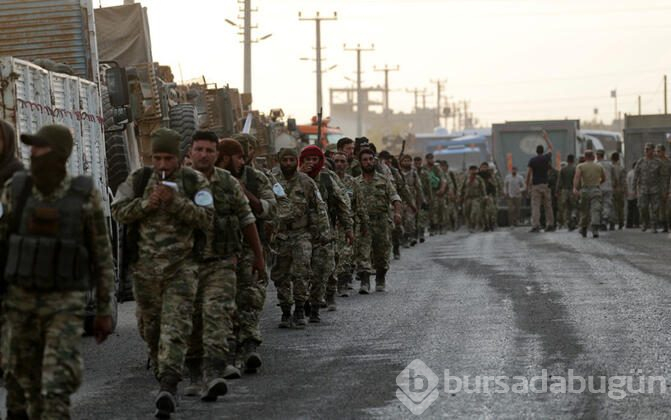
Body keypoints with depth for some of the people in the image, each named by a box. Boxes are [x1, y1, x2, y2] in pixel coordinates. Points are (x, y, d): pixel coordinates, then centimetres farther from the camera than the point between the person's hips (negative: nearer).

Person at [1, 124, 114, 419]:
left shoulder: (86, 196, -8)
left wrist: (105, 311, 2)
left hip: (66, 304, -2)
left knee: (56, 387, -14)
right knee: (27, 383, 10)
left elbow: (102, 255, 1)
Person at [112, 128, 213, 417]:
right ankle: (160, 369, 36)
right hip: (145, 267, 3)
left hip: (181, 268, -3)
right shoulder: (138, 180, 6)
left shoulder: (195, 182, 0)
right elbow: (118, 211, 0)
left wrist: (176, 201, -19)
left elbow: (206, 218, -8)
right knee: (150, 325, 14)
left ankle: (168, 386, -21)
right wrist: (146, 203, -15)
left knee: (175, 326, -13)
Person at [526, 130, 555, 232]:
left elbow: (529, 173, -4)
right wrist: (546, 137, 33)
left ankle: (535, 225, -16)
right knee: (548, 206, 8)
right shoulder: (546, 158, 3)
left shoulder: (532, 160, -2)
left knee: (535, 206, -7)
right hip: (545, 184, 2)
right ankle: (550, 225, 9)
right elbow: (550, 148, 22)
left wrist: (527, 185, 6)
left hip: (535, 185, -2)